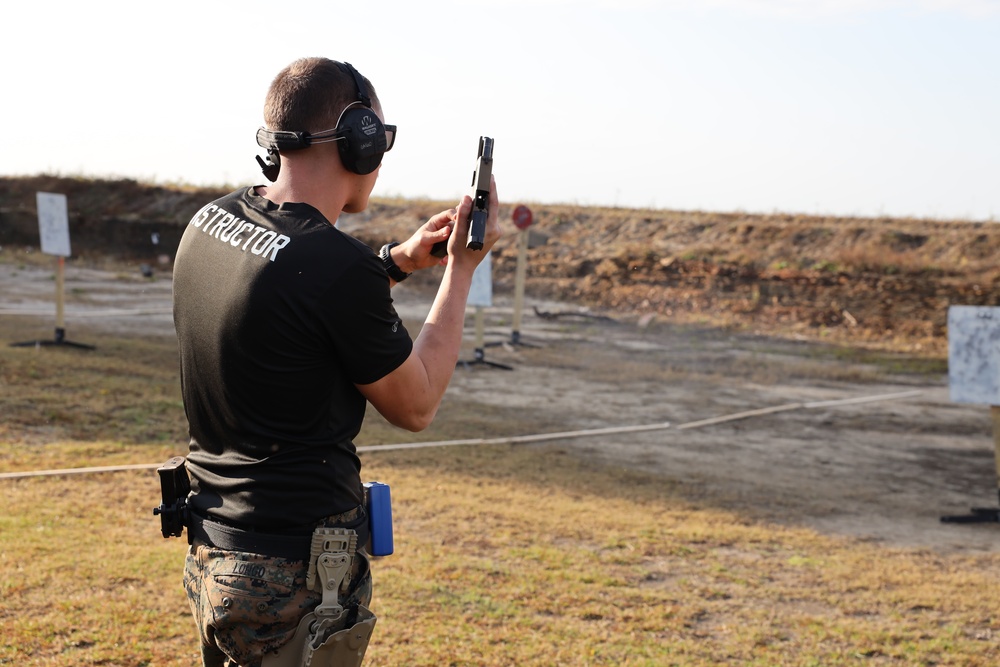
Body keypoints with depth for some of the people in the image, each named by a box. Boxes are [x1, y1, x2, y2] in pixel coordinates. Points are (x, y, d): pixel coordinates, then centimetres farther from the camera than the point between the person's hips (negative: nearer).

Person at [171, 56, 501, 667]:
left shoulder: (209, 223, 1)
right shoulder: (338, 266, -23)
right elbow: (416, 406, -8)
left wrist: (401, 260, 14)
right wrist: (462, 268, 0)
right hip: (293, 579, -8)